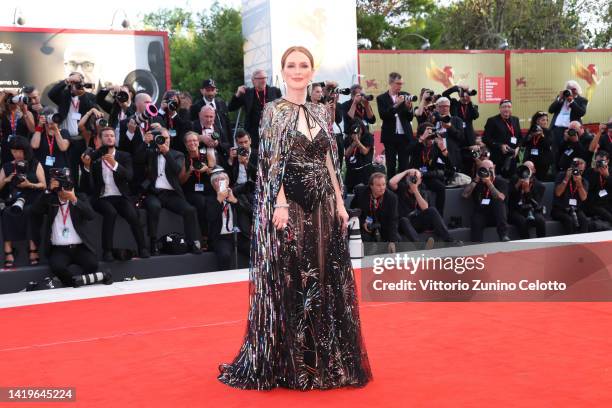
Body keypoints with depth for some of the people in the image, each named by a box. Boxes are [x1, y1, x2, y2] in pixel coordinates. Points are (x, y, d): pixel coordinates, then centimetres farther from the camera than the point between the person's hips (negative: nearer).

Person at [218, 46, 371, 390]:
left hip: (322, 204, 6)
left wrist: (339, 202, 8)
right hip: (288, 203, -5)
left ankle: (325, 357, 23)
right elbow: (272, 162, -11)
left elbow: (329, 161, 13)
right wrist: (281, 204, -19)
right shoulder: (274, 111, -3)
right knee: (288, 280, -1)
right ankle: (288, 361, 10)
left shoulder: (322, 113, 12)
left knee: (326, 278, 9)